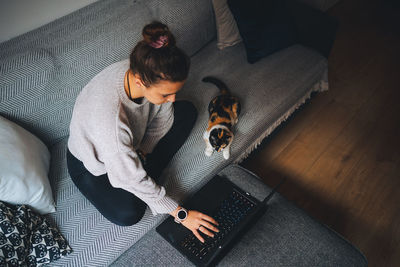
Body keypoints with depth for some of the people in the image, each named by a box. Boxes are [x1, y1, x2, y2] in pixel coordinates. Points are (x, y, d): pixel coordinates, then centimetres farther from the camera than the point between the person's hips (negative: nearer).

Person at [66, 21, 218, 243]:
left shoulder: (147, 73, -27)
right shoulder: (107, 115, -44)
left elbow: (163, 117, -5)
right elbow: (131, 178, -34)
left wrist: (144, 151, -8)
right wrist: (181, 214, -26)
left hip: (133, 142, 7)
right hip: (93, 164, -6)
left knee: (187, 111, 1)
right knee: (128, 214, -28)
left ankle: (148, 175, -2)